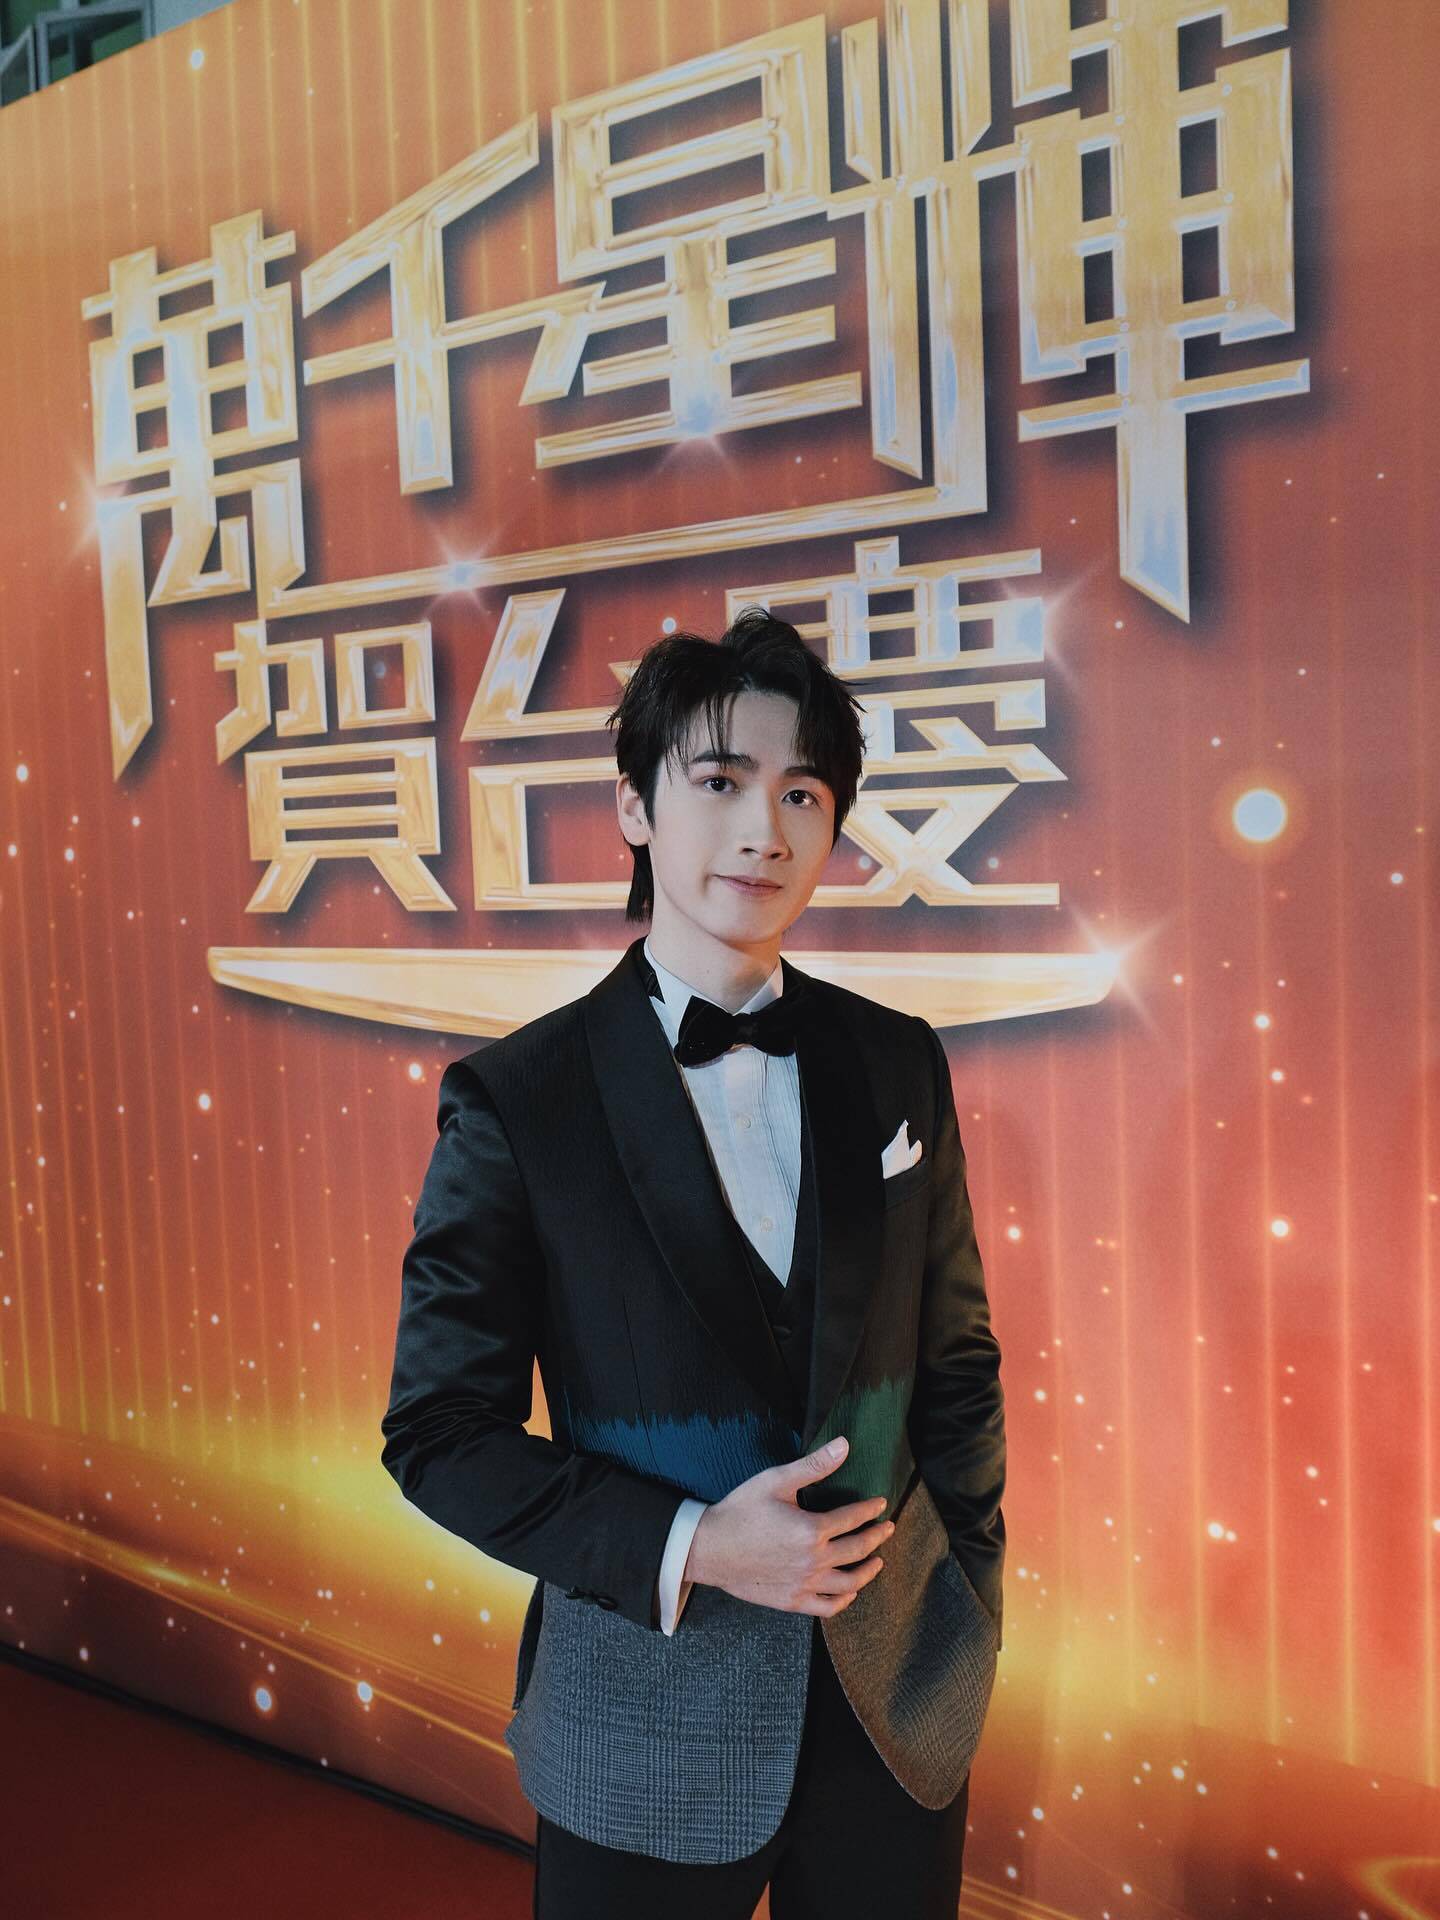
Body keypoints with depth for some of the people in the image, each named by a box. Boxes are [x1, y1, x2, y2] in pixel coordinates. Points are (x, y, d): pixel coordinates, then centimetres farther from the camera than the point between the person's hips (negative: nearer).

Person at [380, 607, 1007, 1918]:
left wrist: (971, 1608, 5)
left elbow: (957, 1362, 6)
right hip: (647, 1734, -2)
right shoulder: (516, 1100, -12)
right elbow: (440, 1431, -9)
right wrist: (687, 1548, -18)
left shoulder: (899, 1064, -2)